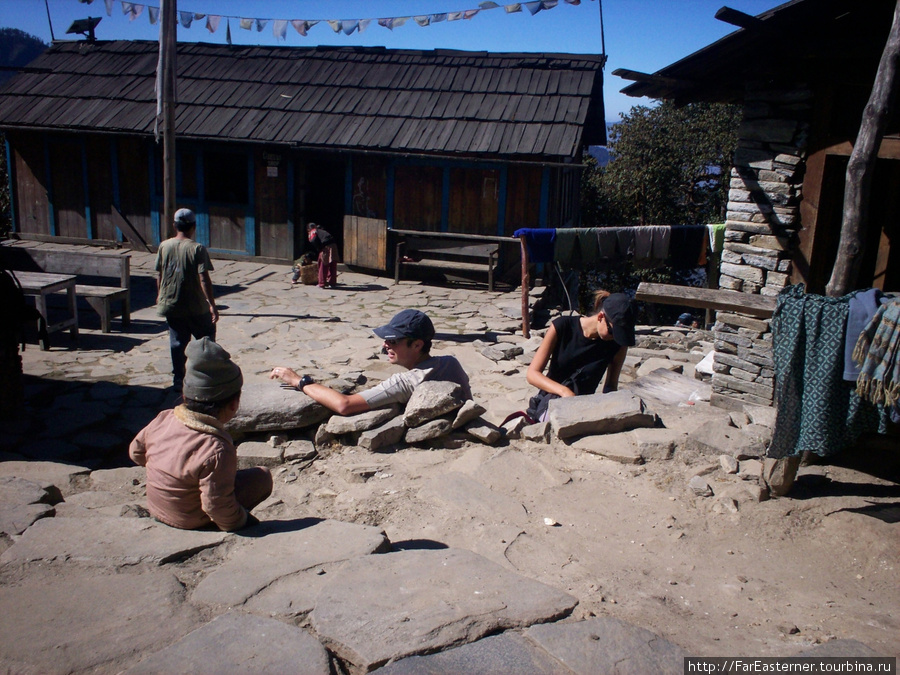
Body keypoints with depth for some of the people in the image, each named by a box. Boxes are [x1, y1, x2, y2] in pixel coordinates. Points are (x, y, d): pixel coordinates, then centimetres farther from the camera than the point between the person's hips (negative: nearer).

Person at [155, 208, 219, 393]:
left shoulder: (164, 246, 0)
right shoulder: (197, 249, -13)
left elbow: (159, 275, 6)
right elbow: (204, 278, -18)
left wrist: (159, 296, 20)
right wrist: (212, 304, -15)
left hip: (170, 305, 4)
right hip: (196, 307, -4)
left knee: (177, 343, 11)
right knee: (206, 337, 15)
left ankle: (178, 381, 15)